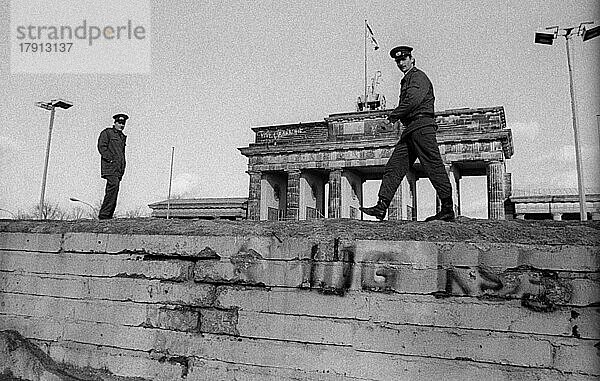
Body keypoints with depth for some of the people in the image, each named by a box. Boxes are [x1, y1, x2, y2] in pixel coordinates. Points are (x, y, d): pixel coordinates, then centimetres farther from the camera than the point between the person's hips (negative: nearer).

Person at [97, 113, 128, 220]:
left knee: (111, 190, 4)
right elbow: (101, 147, -7)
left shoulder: (122, 136, 25)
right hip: (109, 166, -8)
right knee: (114, 185, -22)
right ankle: (104, 214, -21)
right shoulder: (107, 132, 3)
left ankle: (108, 215, 4)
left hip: (118, 168, 8)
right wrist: (110, 159, -16)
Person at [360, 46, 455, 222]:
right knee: (393, 167, 1)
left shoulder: (419, 77, -3)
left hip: (422, 126, -10)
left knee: (434, 166, -8)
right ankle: (381, 207, -2)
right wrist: (396, 117, 9)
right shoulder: (406, 80, 26)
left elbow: (413, 100, -17)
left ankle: (448, 210, -3)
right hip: (410, 130, 10)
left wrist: (392, 116, -9)